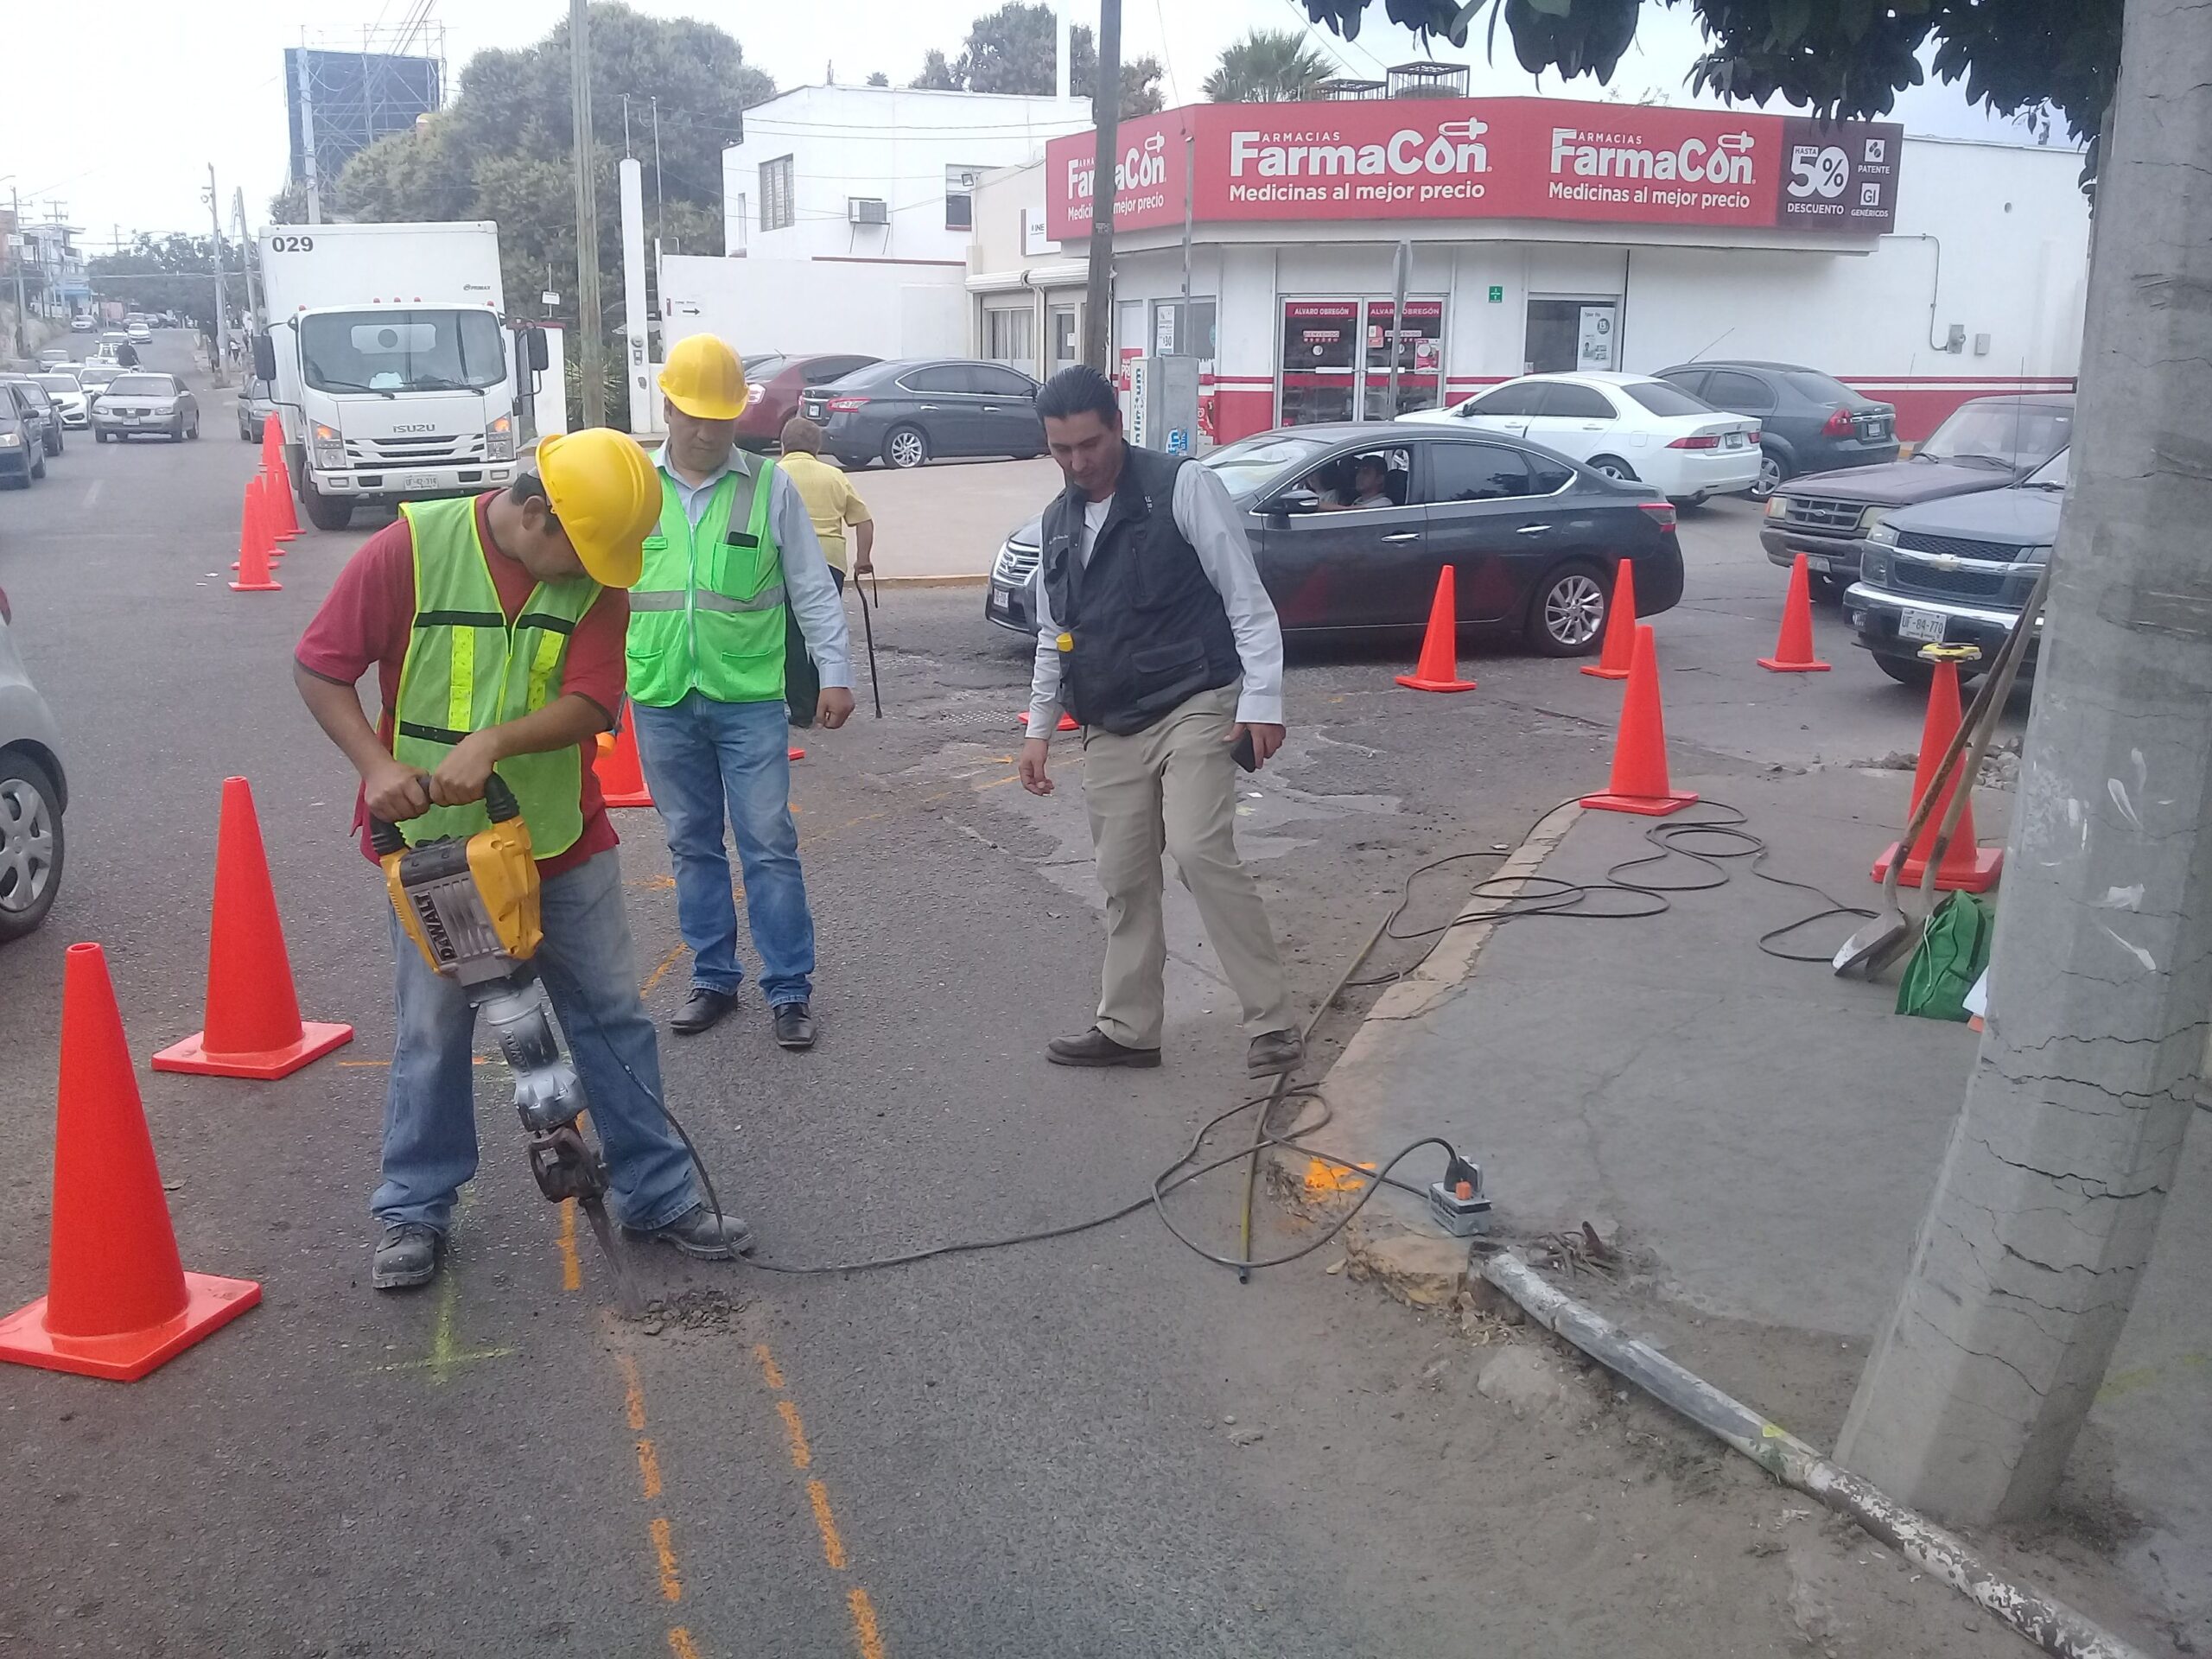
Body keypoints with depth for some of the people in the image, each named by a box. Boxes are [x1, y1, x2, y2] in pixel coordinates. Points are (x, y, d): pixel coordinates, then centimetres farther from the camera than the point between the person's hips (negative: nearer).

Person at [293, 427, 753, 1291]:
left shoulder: (595, 575, -8)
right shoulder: (409, 550, -15)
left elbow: (594, 702, -17)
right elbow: (317, 667, -10)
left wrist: (492, 742, -31)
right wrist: (377, 766, -22)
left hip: (564, 840, 3)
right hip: (435, 842, -2)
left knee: (614, 1018, 9)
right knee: (432, 1034, 9)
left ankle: (657, 1195, 22)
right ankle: (414, 1210, 27)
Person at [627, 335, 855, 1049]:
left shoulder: (770, 485, -1)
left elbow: (812, 590, 3)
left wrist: (835, 673, -1)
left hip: (750, 699, -2)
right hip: (661, 701, 2)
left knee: (769, 844, 0)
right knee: (692, 845, 12)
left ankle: (789, 989, 9)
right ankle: (713, 978, 25)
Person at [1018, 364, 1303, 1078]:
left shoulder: (1184, 487, -8)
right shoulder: (1057, 521, 11)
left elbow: (1246, 599, -10)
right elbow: (1053, 635, 20)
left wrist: (1262, 701, -16)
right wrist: (1040, 727, 16)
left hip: (1194, 708, -6)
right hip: (1110, 729, 6)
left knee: (1201, 851, -21)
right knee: (1124, 879, 8)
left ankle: (1273, 1022, -12)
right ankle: (1128, 1027, 21)